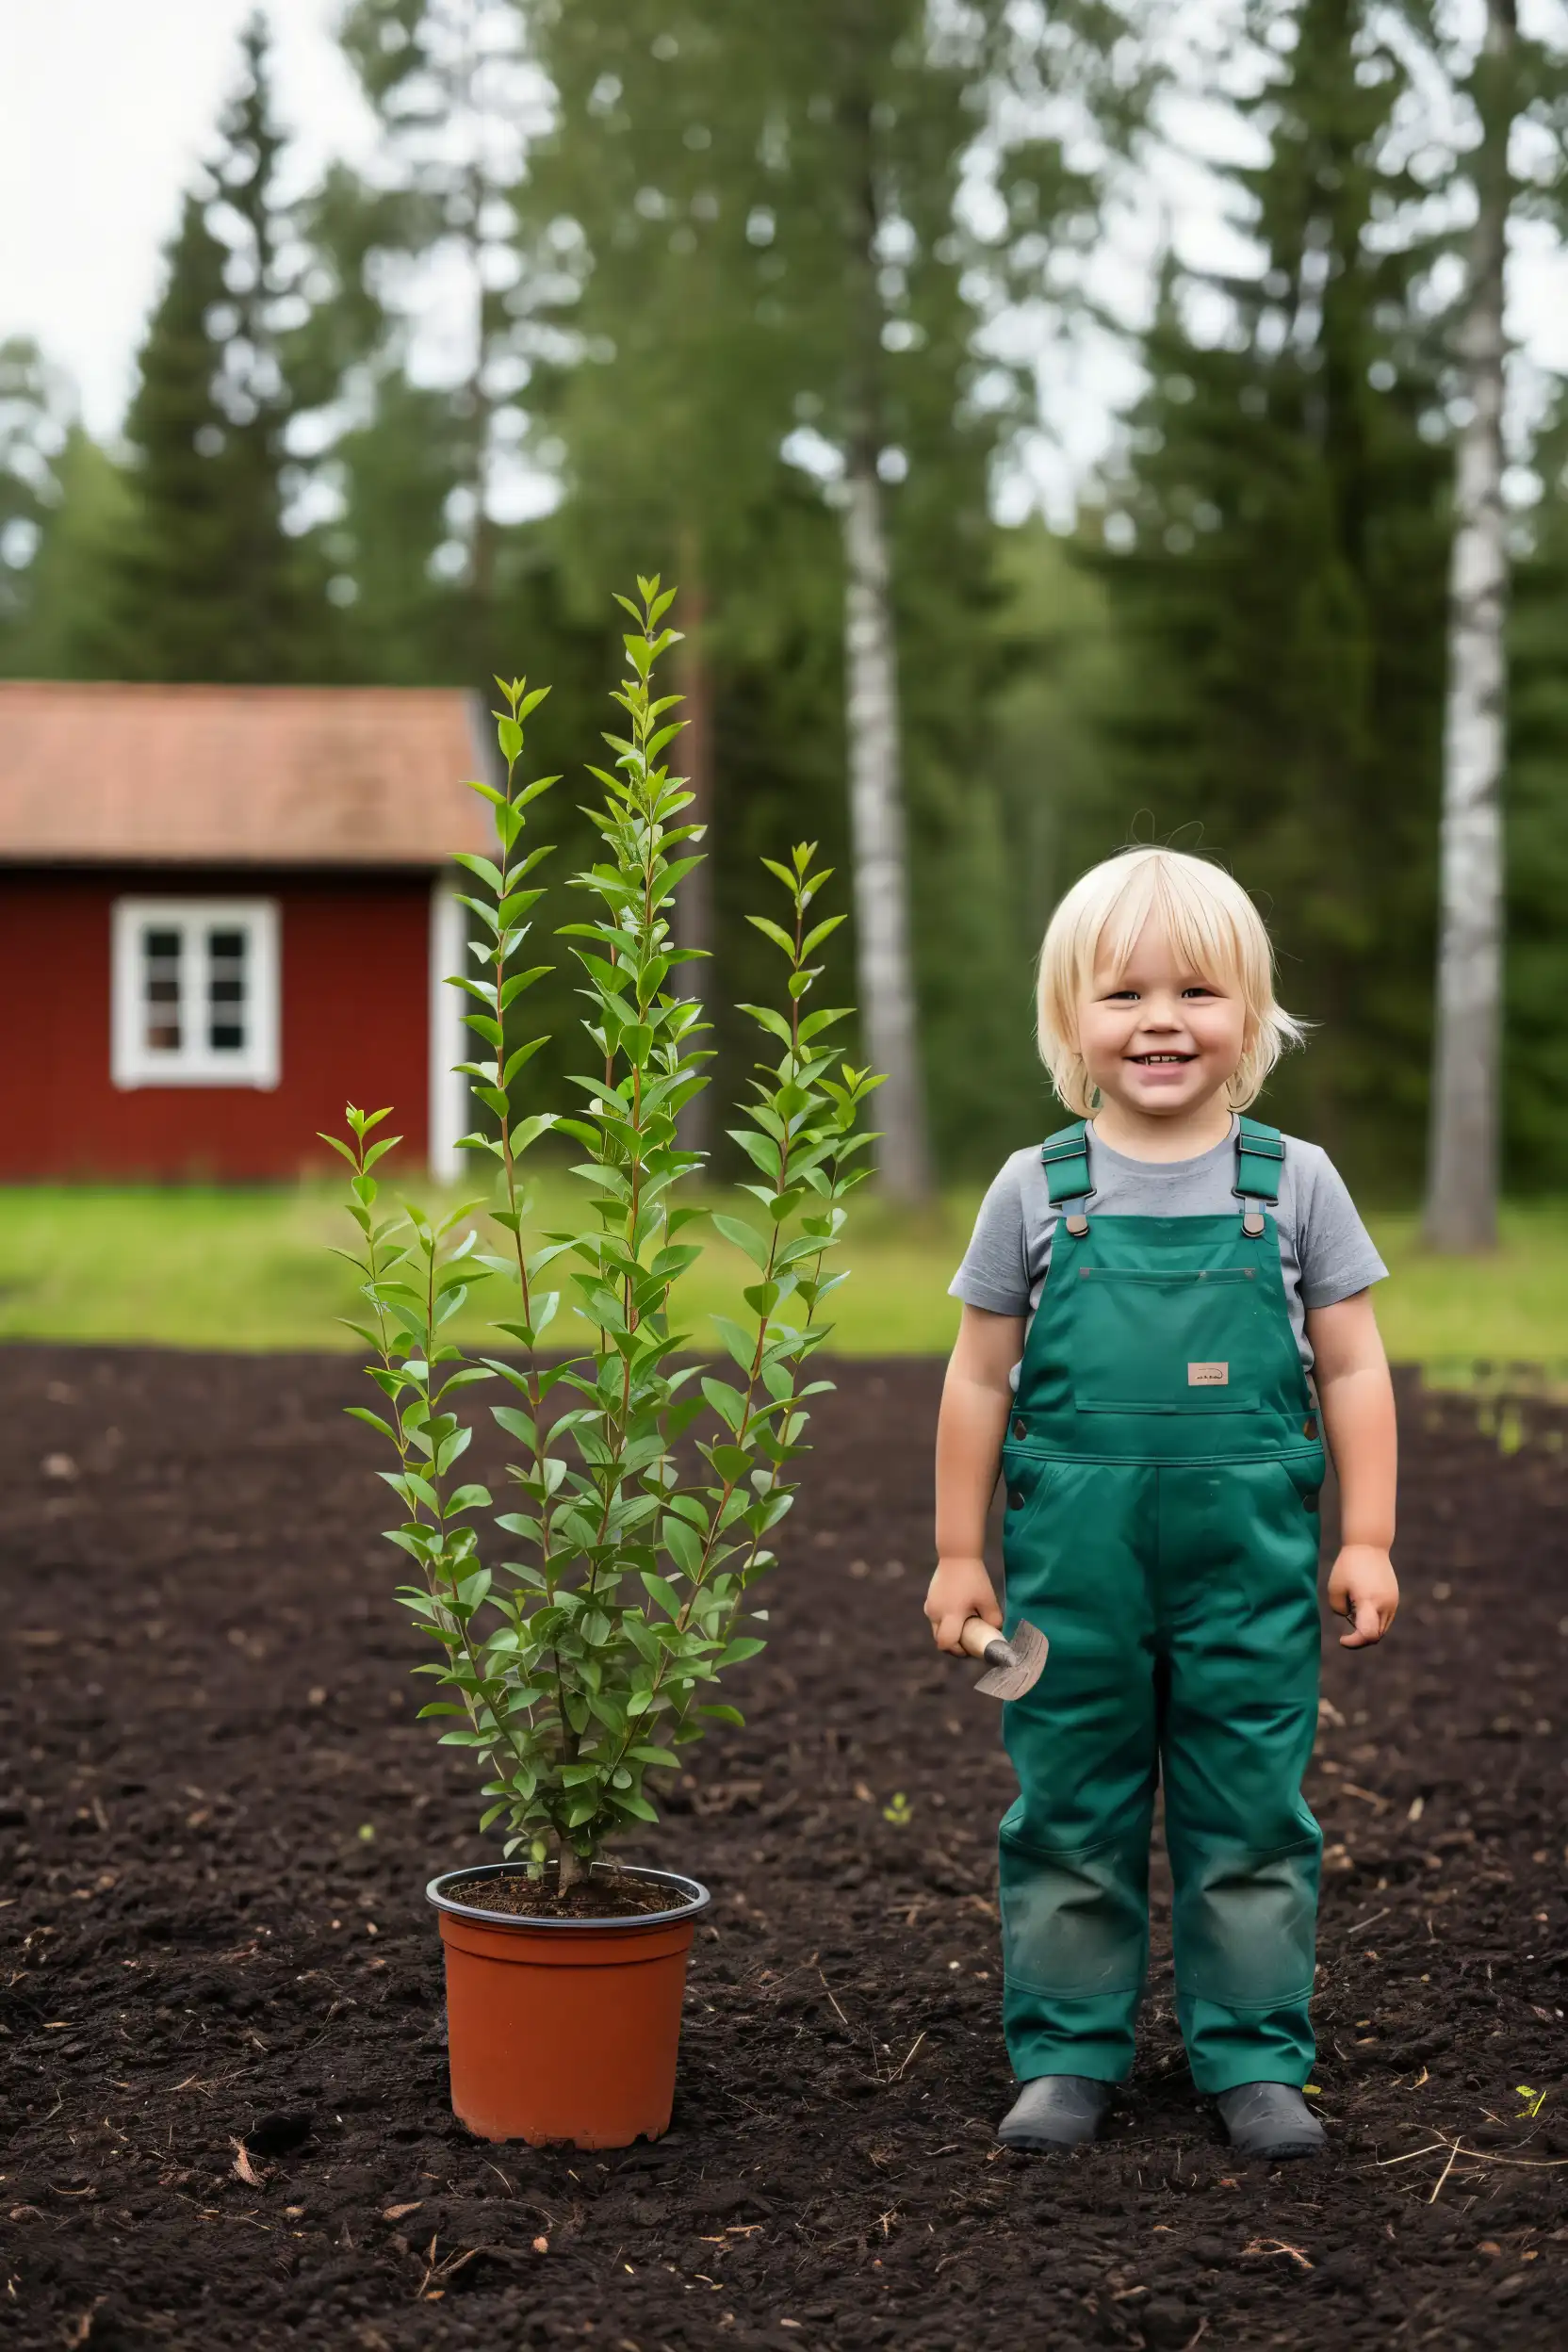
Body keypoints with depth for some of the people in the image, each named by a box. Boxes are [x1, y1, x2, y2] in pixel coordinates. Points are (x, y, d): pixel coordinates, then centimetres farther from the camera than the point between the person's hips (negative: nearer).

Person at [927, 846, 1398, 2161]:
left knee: (1252, 1822, 7)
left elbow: (1353, 1371, 5)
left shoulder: (1294, 1182, 1)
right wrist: (960, 1553, 6)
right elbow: (980, 1379, 6)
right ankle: (1070, 2054, 22)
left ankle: (1254, 2058, 20)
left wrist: (1367, 1541, 2)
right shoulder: (1038, 1191, 1)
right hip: (1074, 1563, 0)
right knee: (1070, 1820, 9)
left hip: (1249, 1564, 0)